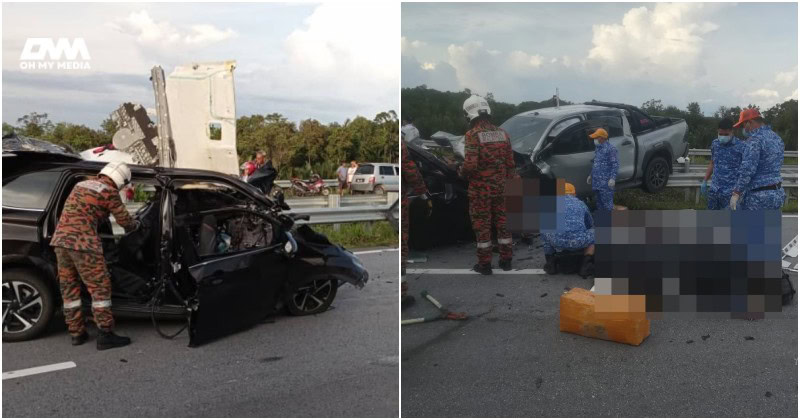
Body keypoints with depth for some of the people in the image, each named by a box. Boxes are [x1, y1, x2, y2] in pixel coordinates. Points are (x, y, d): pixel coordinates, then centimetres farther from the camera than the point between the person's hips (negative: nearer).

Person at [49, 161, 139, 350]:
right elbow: (124, 220, 3)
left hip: (60, 239, 8)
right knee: (100, 287, -1)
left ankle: (77, 333, 19)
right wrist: (135, 225, 26)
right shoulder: (109, 191, -3)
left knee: (69, 287, 13)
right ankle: (105, 336, -2)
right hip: (82, 242, -8)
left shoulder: (82, 184, 20)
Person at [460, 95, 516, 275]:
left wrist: (463, 173, -1)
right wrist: (508, 181, 16)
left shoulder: (472, 135, -16)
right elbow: (510, 162, 5)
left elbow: (470, 165, -22)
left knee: (482, 225, 4)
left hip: (480, 188, -5)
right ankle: (506, 260, 21)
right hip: (499, 187, 5)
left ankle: (484, 264, 11)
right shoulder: (502, 133, 2)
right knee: (502, 222, 14)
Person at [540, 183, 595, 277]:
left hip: (557, 241, 0)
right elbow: (590, 225, 41)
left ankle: (550, 264, 28)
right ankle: (585, 265, 16)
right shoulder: (581, 204, 24)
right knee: (594, 233, 31)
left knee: (544, 231, 33)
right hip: (578, 241, 0)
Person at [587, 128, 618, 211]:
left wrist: (612, 178, -21)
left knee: (607, 202, -9)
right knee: (598, 201, 14)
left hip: (606, 182, -9)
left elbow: (615, 164, -13)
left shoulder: (610, 148, -10)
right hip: (596, 181, 9)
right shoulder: (598, 148, 16)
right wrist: (591, 176, 23)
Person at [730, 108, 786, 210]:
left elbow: (747, 169, -22)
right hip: (776, 194, 9)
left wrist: (736, 193, -20)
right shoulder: (777, 138, 13)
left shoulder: (755, 139, -15)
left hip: (758, 196, -9)